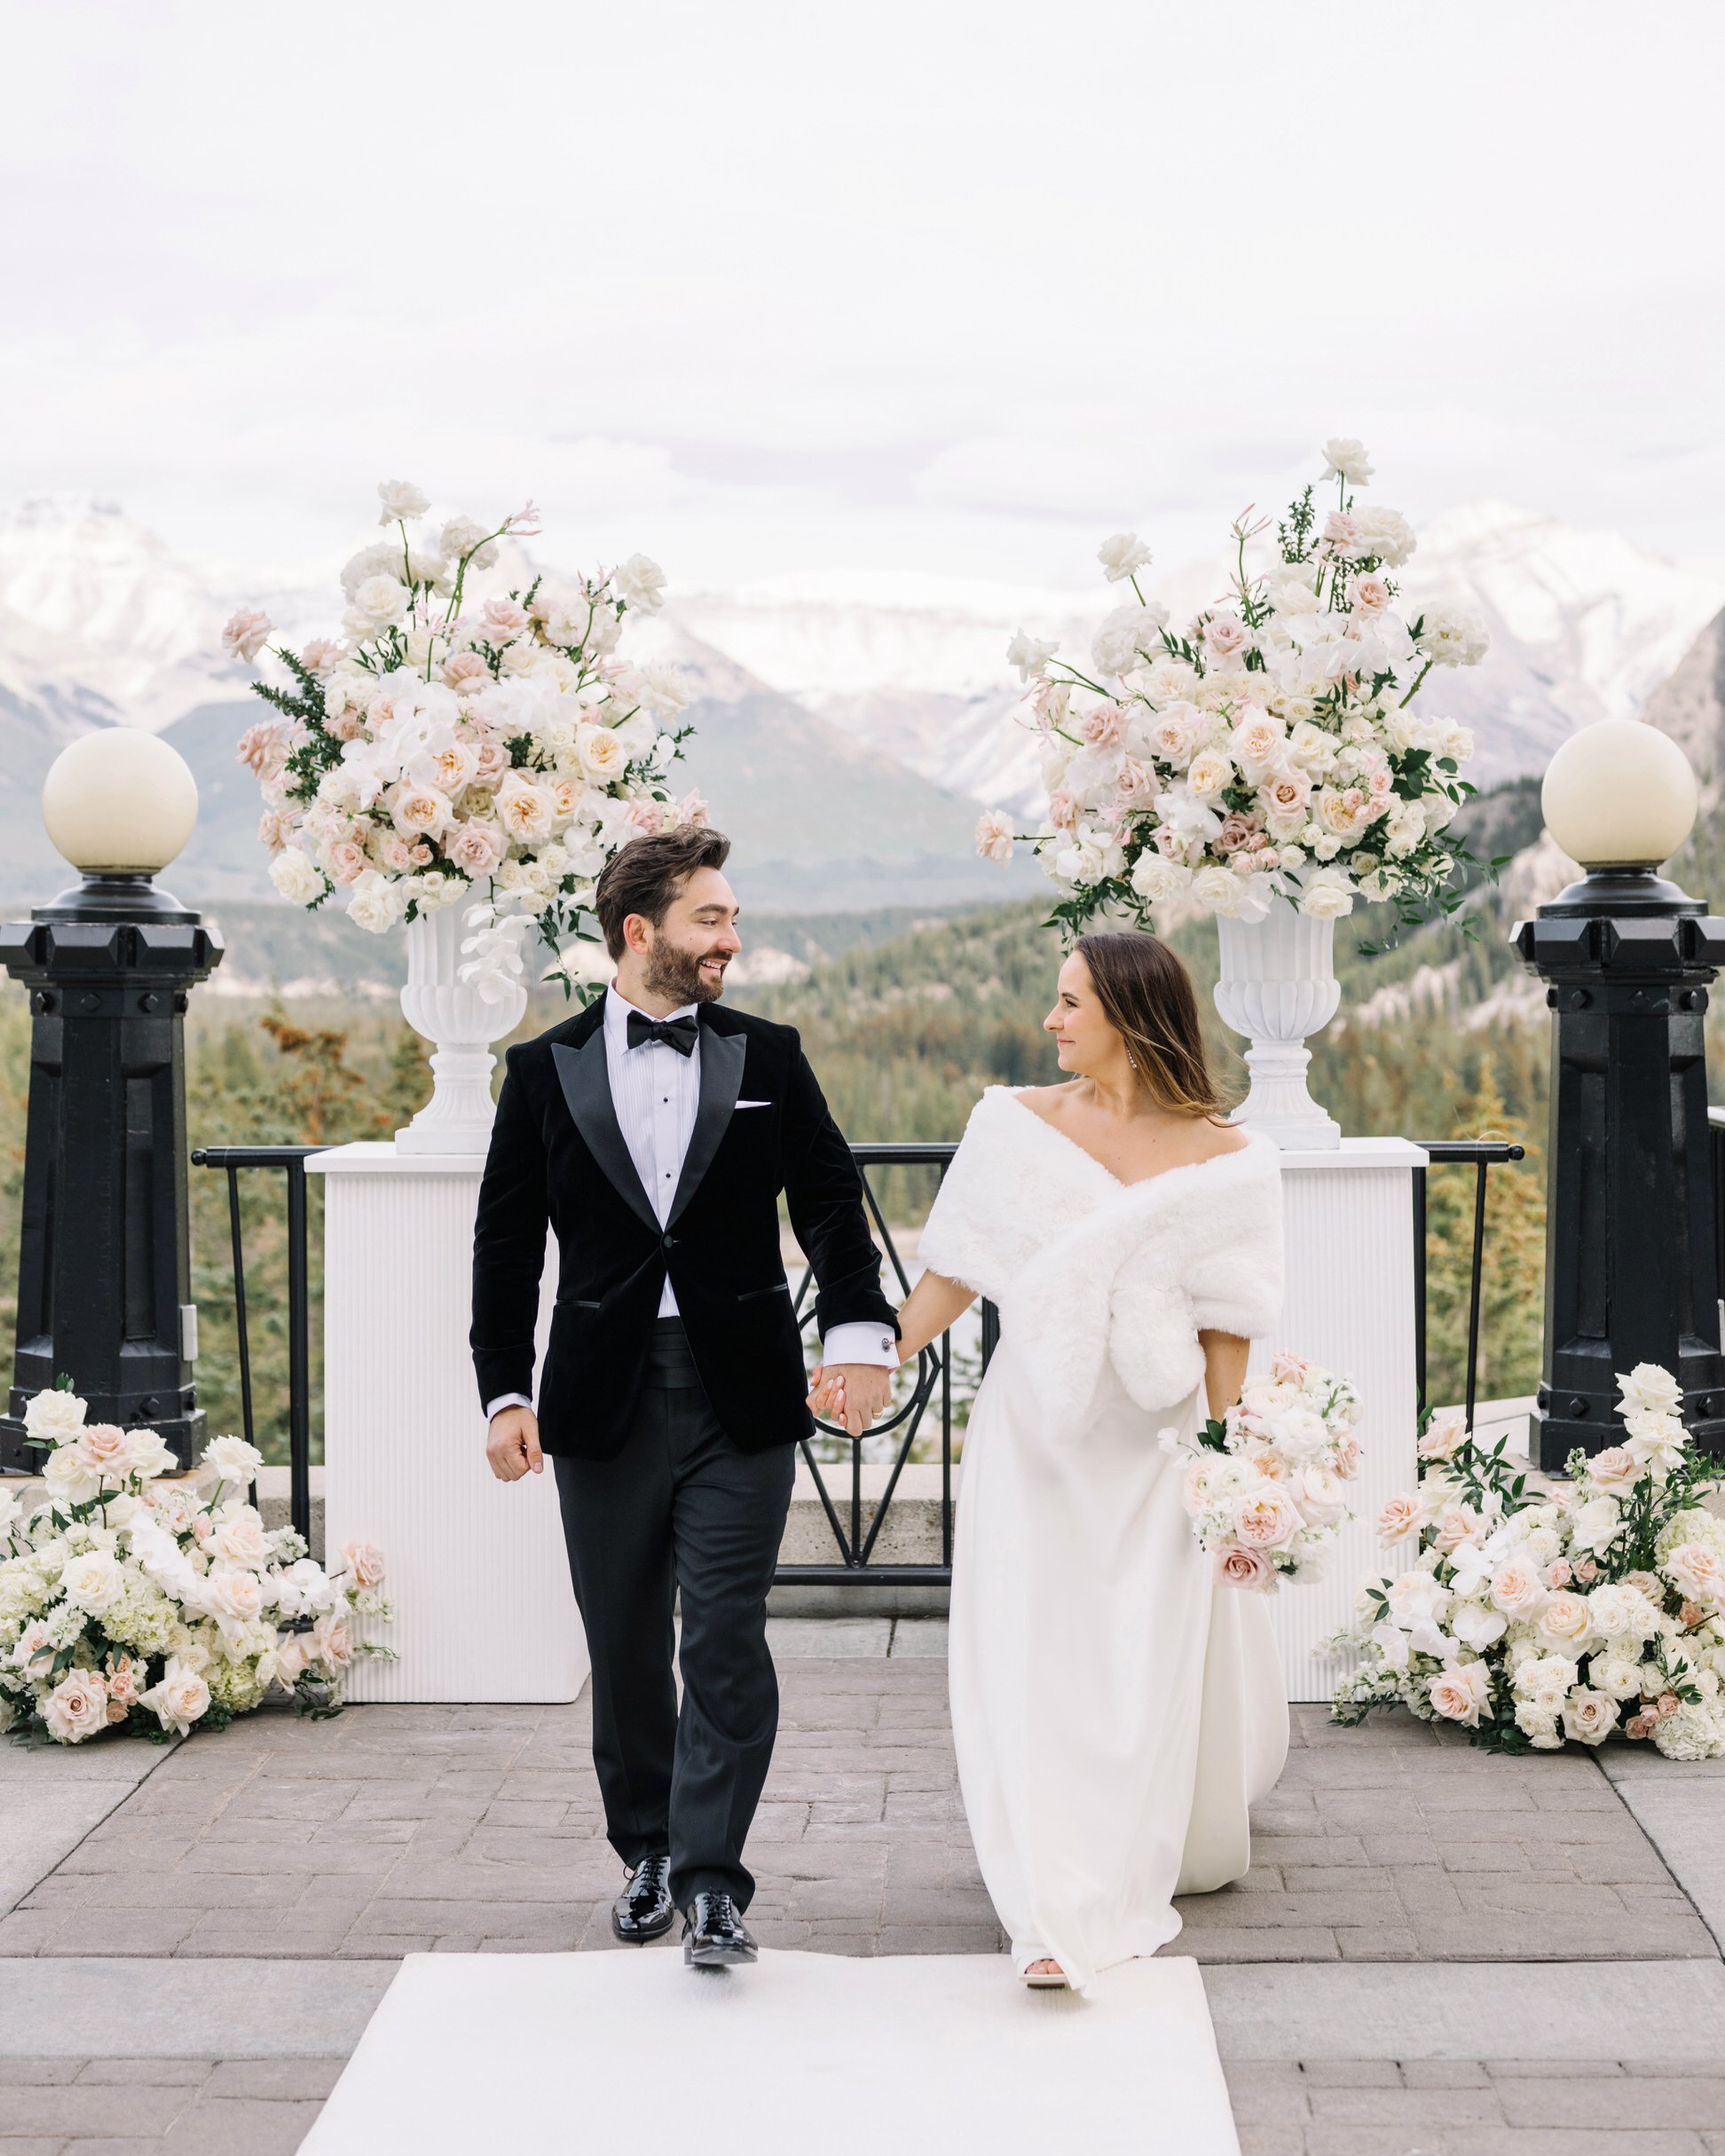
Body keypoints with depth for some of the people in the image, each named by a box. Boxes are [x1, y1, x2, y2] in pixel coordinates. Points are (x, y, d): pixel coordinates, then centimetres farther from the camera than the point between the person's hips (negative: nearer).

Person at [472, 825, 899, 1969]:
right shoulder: (547, 1071, 4)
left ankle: (711, 1878, -3)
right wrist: (506, 1391, -2)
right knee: (626, 1649, 11)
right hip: (605, 1400, 1)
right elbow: (508, 1243, 5)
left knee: (726, 1641, -7)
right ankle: (648, 1852, 28)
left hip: (741, 1399, -1)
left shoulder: (768, 1058, 5)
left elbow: (832, 1201, 5)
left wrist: (860, 1333, -10)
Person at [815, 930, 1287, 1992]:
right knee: (1030, 1665, -2)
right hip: (1034, 1437, 1)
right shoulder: (1016, 1122, -1)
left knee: (1156, 1670, 6)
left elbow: (1226, 1327, -3)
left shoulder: (1223, 1159, -5)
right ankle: (1064, 1918, 7)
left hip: (1153, 1448, -1)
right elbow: (955, 1272, 3)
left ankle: (1164, 1853, 28)